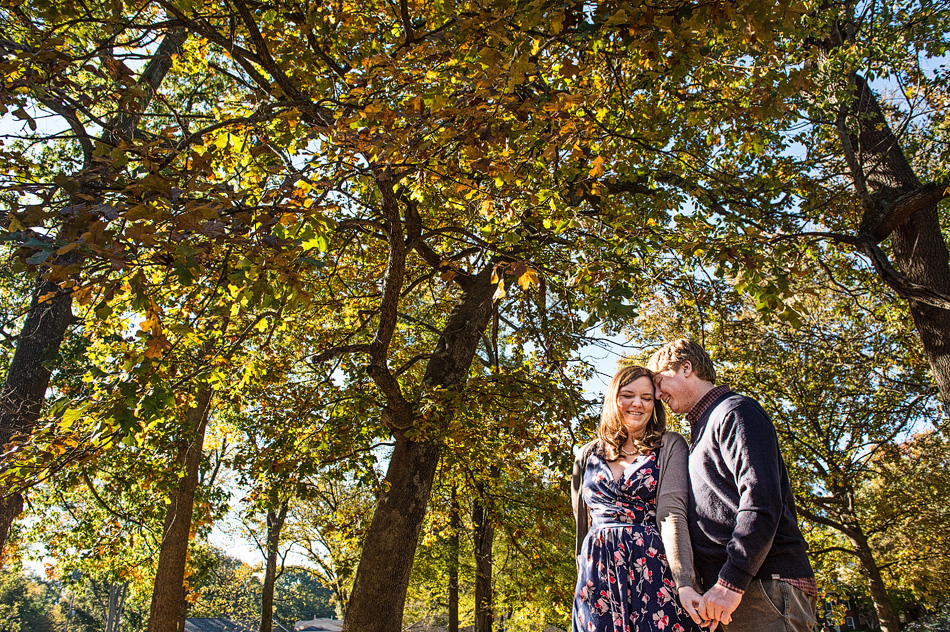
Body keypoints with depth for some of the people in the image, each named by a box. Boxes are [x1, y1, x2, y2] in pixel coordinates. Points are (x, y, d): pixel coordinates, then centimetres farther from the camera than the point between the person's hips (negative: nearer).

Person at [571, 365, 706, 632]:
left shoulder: (670, 445, 0)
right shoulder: (588, 455, 10)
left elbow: (672, 513, -13)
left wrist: (684, 583, -23)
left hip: (653, 570, -2)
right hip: (598, 575, 3)